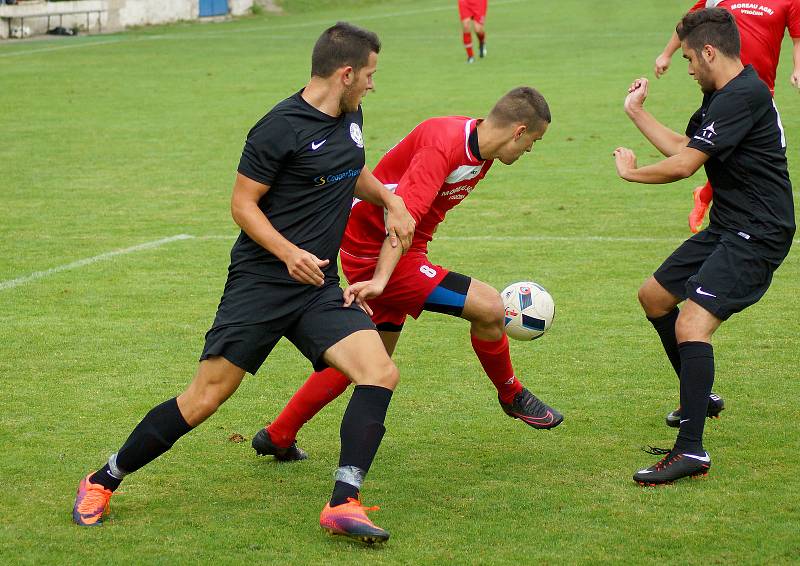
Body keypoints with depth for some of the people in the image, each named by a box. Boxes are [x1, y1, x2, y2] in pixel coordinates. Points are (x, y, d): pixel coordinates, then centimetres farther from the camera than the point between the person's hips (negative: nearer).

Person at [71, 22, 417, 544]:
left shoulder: (350, 119, 11)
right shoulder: (280, 129, -14)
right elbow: (243, 203, -11)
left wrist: (391, 200, 14)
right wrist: (289, 253, -23)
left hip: (320, 287, 7)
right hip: (261, 282, -7)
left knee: (381, 372, -16)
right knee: (204, 400, -6)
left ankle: (343, 504, -15)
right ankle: (102, 483, 12)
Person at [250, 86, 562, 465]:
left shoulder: (481, 151, 6)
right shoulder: (444, 144, -24)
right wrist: (380, 280, -43)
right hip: (377, 253, -10)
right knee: (488, 307, -13)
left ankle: (278, 437, 26)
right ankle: (512, 396, 13)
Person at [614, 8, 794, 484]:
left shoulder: (742, 96, -22)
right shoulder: (721, 95, 11)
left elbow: (683, 165, -23)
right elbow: (682, 147, 23)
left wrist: (632, 172, -5)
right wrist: (637, 112, 23)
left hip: (757, 235, -11)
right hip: (728, 228, 11)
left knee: (691, 325, -24)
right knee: (654, 297, 23)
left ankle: (692, 451, -25)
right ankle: (699, 397, 39)